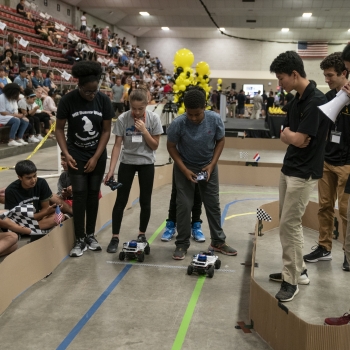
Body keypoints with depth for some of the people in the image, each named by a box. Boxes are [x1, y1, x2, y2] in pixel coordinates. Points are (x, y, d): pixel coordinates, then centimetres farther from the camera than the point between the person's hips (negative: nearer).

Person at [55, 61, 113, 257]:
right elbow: (59, 128, -6)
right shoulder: (68, 100, -15)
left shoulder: (104, 101, -11)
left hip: (98, 156, 2)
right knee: (80, 194, -5)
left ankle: (91, 235, 18)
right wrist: (66, 153, -17)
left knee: (93, 193, 6)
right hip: (76, 155, -1)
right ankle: (80, 239, 3)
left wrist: (95, 157, -11)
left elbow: (106, 131, -6)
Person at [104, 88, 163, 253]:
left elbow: (155, 146, -8)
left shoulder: (153, 119, -12)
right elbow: (117, 145, -11)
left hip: (146, 163, 1)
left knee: (145, 202, 7)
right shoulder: (122, 119, -13)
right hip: (127, 163, 0)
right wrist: (111, 169, -18)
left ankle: (142, 234, 25)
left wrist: (144, 130, -22)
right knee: (120, 201, 1)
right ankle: (115, 238, 11)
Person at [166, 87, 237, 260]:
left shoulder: (215, 119, -23)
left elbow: (220, 141, -6)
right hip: (185, 166, -2)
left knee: (213, 203, 8)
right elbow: (171, 146, -12)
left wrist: (212, 164, -14)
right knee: (184, 205, -3)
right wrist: (184, 170, -18)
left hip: (208, 166, 2)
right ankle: (182, 244, 11)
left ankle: (218, 241, 22)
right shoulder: (178, 123, -27)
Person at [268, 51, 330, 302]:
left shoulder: (317, 101, -20)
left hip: (304, 173, -9)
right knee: (291, 223, 16)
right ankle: (299, 270, 29)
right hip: (289, 169, 9)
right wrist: (291, 135, -9)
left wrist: (289, 134, -2)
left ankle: (291, 281, 6)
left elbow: (299, 140, -22)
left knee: (289, 225, -5)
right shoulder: (297, 99, 10)